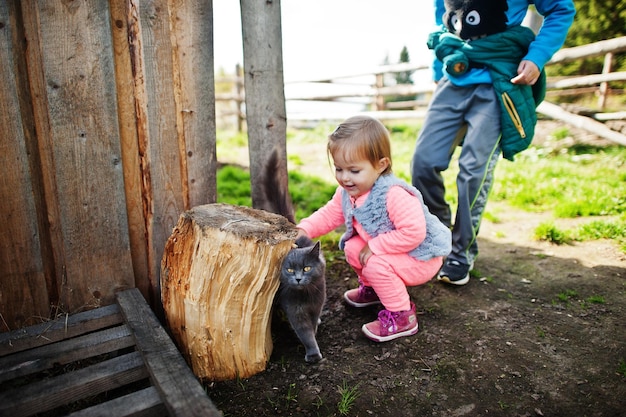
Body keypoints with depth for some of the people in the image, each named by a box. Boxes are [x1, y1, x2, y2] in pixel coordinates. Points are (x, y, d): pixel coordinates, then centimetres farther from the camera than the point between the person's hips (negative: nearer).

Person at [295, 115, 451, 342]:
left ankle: (402, 317, -4)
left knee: (376, 265, -26)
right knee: (352, 248, 0)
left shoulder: (394, 195, -36)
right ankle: (372, 288, 28)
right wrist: (305, 229, -15)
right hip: (384, 247, 9)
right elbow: (330, 213, 2)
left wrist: (375, 247, -30)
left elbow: (413, 233, -37)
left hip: (421, 257, -8)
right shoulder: (347, 192, -9)